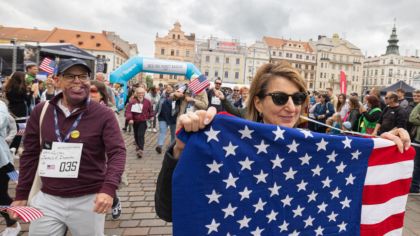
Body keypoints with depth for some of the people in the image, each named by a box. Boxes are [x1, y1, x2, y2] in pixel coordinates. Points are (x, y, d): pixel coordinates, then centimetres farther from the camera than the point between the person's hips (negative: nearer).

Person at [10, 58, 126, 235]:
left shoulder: (104, 114, -10)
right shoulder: (41, 111, 1)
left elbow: (117, 153, -16)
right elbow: (30, 155, 7)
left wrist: (109, 189, -30)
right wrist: (21, 195, 9)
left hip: (88, 200, -2)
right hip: (47, 199, 3)